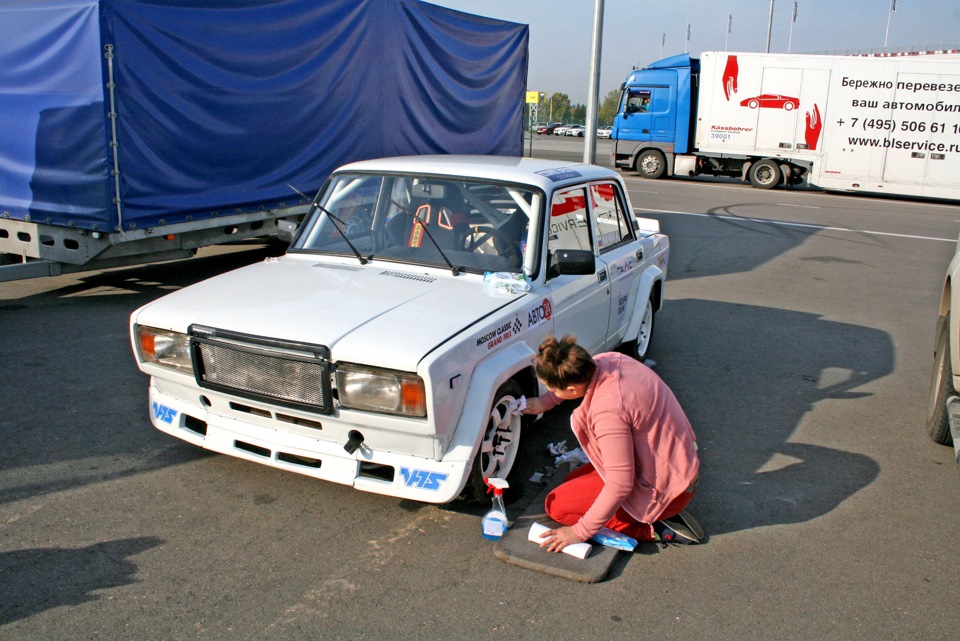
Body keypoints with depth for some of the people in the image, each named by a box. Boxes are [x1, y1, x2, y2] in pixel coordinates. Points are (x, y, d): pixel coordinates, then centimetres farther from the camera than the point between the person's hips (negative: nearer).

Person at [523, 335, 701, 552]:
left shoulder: (608, 411, -34)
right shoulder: (609, 360, -10)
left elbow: (620, 486, -27)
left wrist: (580, 533, -18)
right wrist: (544, 402, 17)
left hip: (663, 487, -9)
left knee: (557, 505, -3)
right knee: (572, 482, 20)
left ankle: (650, 528, -4)